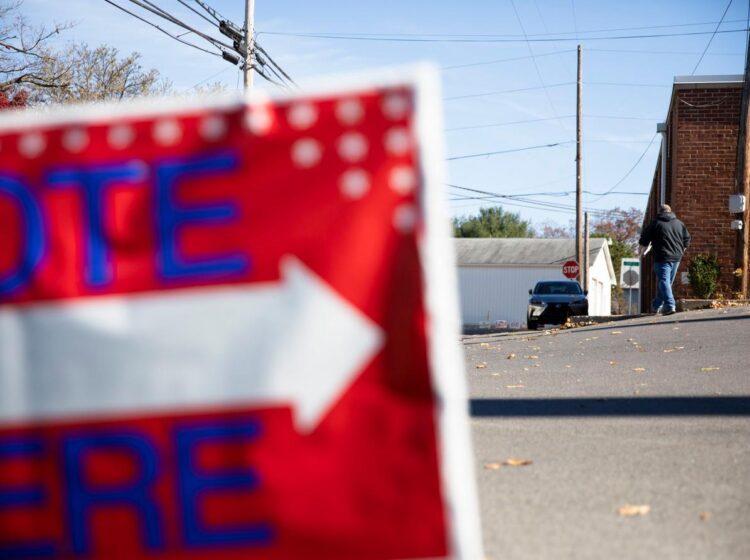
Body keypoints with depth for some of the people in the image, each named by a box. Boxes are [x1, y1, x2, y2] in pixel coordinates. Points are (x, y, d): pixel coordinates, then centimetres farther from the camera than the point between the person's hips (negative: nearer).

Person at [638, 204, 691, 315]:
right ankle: (657, 305, 26)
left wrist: (641, 252, 18)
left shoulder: (655, 223, -2)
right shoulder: (680, 224, 11)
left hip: (662, 258, -5)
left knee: (663, 281, -7)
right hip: (676, 258, 5)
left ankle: (670, 305, -23)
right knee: (668, 282, 15)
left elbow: (644, 240, 2)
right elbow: (687, 240, 15)